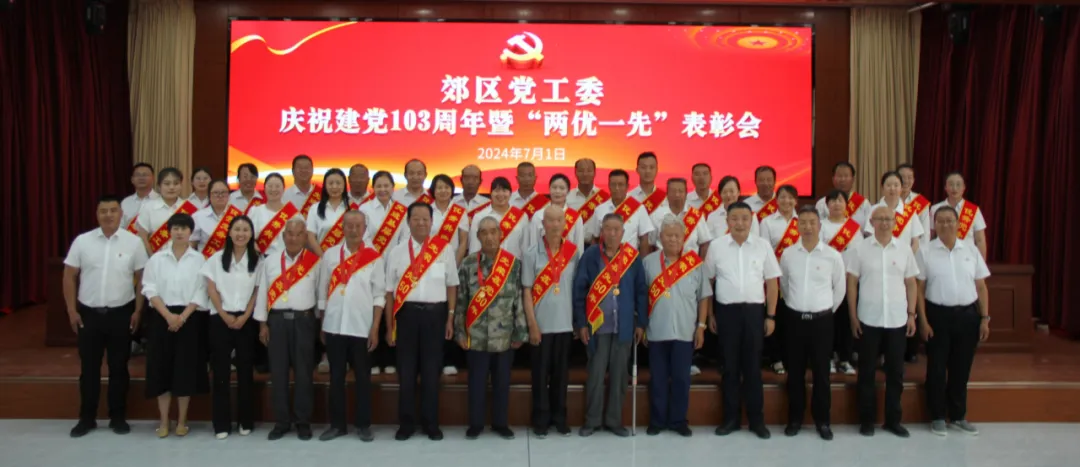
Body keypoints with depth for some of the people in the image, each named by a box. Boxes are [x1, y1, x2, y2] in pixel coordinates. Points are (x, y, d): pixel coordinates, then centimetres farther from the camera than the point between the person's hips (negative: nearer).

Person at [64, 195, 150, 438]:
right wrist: (72, 310, 0)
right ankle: (87, 418, 22)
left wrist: (138, 311, -4)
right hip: (88, 313, 1)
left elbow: (141, 279, 0)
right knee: (89, 367, 10)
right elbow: (70, 277, 4)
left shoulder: (134, 242, -4)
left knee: (118, 367, 9)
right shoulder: (82, 241, -1)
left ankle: (118, 418, 20)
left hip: (121, 313, -1)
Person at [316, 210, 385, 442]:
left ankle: (363, 424, 17)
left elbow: (379, 295, -1)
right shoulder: (330, 254, 5)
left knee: (362, 377, 6)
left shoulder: (374, 257, 0)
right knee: (336, 376, 9)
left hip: (362, 327, -2)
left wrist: (375, 328, -6)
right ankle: (337, 424, 20)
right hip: (334, 326, 2)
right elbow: (323, 292, 8)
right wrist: (321, 325, 6)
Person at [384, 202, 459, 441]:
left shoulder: (445, 250, 3)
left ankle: (431, 423, 19)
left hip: (435, 314, 0)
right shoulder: (397, 252, 4)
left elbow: (452, 285, 7)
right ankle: (406, 423, 19)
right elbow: (390, 291, 5)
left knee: (431, 370, 8)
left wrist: (450, 319, 2)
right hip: (407, 314, 0)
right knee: (406, 370, 6)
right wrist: (389, 326, 2)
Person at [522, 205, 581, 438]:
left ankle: (559, 418, 22)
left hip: (566, 323, 2)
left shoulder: (574, 252, 2)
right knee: (541, 374, 5)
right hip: (542, 324, -2)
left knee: (561, 374, 11)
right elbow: (526, 291, -4)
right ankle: (541, 420, 16)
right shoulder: (532, 253, -4)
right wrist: (532, 325, -9)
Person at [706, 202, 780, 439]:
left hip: (754, 311, 0)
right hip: (726, 311, 0)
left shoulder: (763, 245, 2)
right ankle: (731, 417, 19)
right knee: (730, 366, 8)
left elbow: (771, 282, 5)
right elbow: (708, 281, 6)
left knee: (753, 366, 7)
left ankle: (757, 419, 17)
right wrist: (710, 314, 5)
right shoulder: (716, 246, 2)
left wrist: (771, 316, 2)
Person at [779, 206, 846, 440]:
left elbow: (840, 287, 7)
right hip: (794, 319, 1)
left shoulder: (832, 255, -4)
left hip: (822, 320, -1)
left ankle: (822, 420, 19)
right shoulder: (788, 254, 0)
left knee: (821, 372, 6)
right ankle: (795, 418, 20)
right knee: (795, 372, 8)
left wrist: (828, 310, 9)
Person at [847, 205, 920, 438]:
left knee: (895, 372, 9)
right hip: (868, 320, -2)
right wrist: (853, 317, -3)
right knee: (867, 371, 6)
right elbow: (852, 283, 0)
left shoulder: (904, 249, 4)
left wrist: (911, 314, 4)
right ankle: (867, 419, 17)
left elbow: (911, 283, 8)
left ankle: (893, 419, 22)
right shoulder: (861, 249, -2)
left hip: (897, 320, 2)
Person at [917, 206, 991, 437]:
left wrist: (985, 318, 3)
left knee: (961, 368, 11)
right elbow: (919, 289, -3)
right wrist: (923, 321, -8)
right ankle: (937, 417, 18)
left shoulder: (971, 251, 6)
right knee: (937, 368, 5)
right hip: (938, 314, -3)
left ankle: (958, 415, 26)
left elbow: (981, 287, 8)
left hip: (968, 315, 3)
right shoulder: (925, 252, -3)